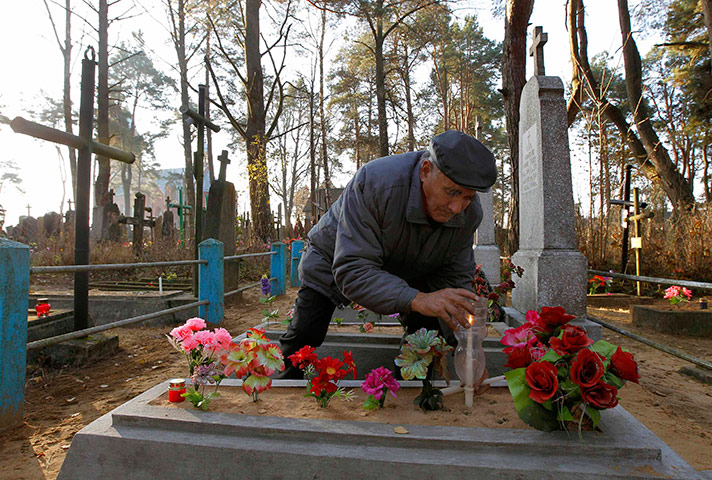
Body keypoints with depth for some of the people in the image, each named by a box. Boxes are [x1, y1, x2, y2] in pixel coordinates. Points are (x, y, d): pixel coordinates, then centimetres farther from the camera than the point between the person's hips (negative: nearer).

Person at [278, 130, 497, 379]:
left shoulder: (470, 213, -24)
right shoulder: (373, 182, -42)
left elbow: (457, 278, -15)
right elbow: (351, 270, -45)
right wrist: (417, 300, -59)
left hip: (408, 273, 4)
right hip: (334, 263, -3)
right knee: (302, 339, -10)